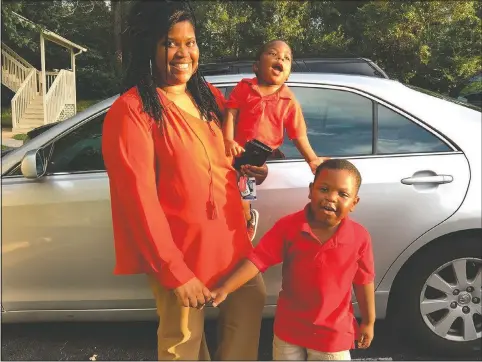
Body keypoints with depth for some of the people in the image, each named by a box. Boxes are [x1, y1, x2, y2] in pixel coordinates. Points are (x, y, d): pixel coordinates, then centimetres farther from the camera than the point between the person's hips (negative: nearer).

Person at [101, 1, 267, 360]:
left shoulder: (209, 95, 5)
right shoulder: (131, 111, -18)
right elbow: (139, 202, -20)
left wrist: (247, 165, 0)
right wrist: (175, 273, -19)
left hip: (229, 239, 7)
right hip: (180, 253, -7)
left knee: (252, 301, 22)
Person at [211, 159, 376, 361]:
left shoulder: (359, 237, -16)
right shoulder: (288, 226, -16)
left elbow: (364, 281, -4)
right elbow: (258, 259, -17)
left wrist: (368, 322, 5)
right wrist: (224, 289, -26)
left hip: (333, 332, -1)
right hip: (290, 327, 1)